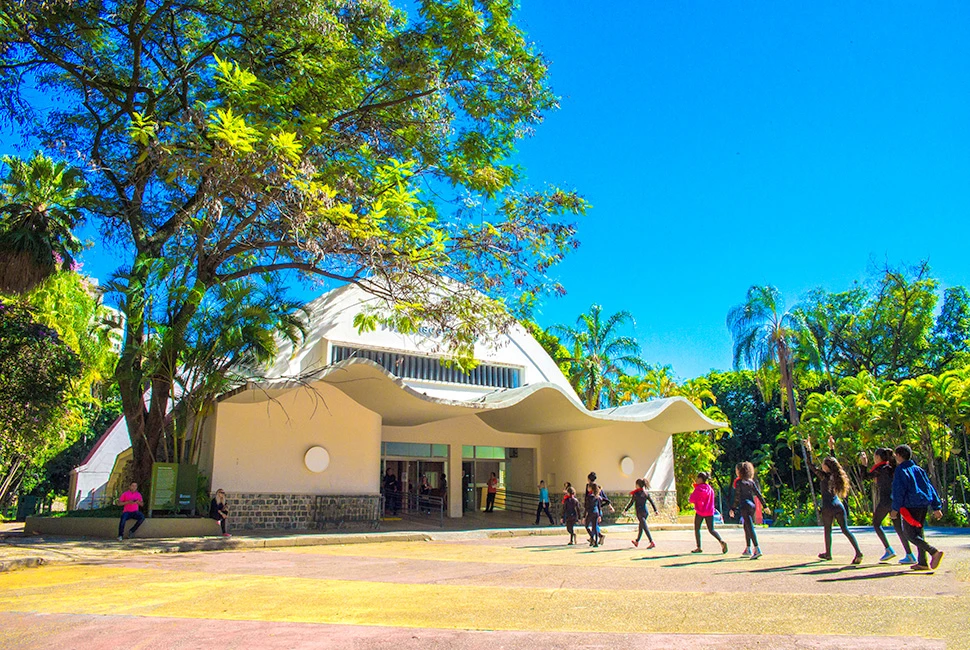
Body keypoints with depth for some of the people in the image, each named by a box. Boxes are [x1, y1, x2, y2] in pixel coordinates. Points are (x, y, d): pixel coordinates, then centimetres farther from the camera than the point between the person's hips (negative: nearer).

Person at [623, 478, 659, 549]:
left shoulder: (636, 493, -12)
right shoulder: (646, 493, 4)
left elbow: (631, 503, -8)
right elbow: (652, 502, 5)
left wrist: (625, 510, 2)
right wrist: (655, 510, 12)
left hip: (639, 512, -6)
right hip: (645, 512, 6)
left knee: (645, 528, -7)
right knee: (640, 527, 20)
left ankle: (652, 542, -16)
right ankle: (637, 541, 34)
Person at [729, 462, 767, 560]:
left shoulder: (739, 482, -9)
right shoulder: (751, 481, 9)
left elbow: (737, 497, -12)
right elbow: (758, 494, 8)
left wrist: (733, 509, -7)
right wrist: (764, 506, 11)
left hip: (745, 506, -7)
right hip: (752, 505, 7)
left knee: (750, 528, -10)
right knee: (747, 528, 18)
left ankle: (757, 550, -18)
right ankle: (748, 549, 24)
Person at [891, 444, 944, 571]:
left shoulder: (901, 471, -7)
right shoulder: (918, 469, 15)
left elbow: (899, 491, -14)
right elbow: (930, 488, 14)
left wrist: (895, 509, -11)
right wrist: (936, 507, 14)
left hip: (911, 506, -8)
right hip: (924, 505, 8)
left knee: (910, 534, -4)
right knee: (918, 532, 15)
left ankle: (934, 552, -21)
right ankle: (923, 563, 15)